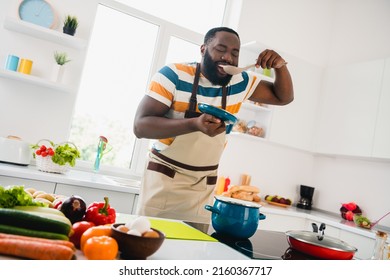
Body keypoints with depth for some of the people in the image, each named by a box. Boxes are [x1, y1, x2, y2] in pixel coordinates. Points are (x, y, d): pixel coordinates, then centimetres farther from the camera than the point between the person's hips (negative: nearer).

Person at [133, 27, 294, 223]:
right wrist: (195, 124, -35)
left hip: (205, 185, 3)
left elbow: (283, 97, 13)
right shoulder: (173, 75, -14)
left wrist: (280, 66, -8)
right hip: (164, 176, -3)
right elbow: (140, 126, -21)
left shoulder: (240, 82, 1)